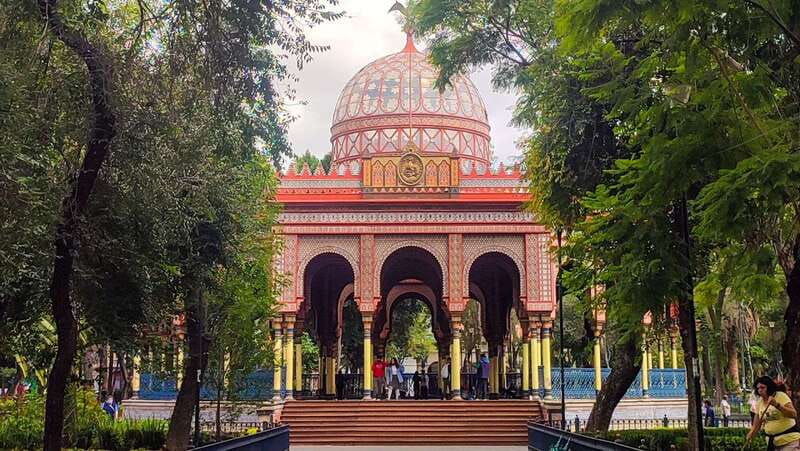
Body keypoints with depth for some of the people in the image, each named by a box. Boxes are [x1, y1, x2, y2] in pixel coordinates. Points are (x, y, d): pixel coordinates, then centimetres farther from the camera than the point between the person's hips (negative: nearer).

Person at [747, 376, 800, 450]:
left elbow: (794, 414, -20)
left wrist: (776, 405, -30)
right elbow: (756, 425, 10)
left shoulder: (781, 396, -8)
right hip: (772, 441, 6)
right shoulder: (759, 403, 6)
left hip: (789, 439, -6)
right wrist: (750, 434, -9)